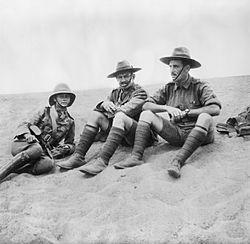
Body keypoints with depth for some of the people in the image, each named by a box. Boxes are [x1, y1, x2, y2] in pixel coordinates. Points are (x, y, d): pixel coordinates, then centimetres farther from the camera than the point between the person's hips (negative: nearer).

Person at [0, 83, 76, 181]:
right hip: (23, 144, -1)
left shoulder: (70, 122, 17)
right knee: (37, 149, -40)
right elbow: (24, 125, 8)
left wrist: (66, 148, 2)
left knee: (49, 164, -36)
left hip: (43, 151, 2)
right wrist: (27, 135, -16)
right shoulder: (45, 112, 12)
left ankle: (10, 170, -33)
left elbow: (70, 144, 27)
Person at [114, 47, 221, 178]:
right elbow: (146, 105, 2)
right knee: (146, 114, -6)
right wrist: (167, 108, -14)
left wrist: (186, 112, -18)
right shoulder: (168, 88, 10)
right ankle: (136, 156, -23)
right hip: (176, 132, 4)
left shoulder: (200, 86, -3)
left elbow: (215, 109, -19)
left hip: (197, 132, -4)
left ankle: (178, 161, -44)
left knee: (205, 117, -35)